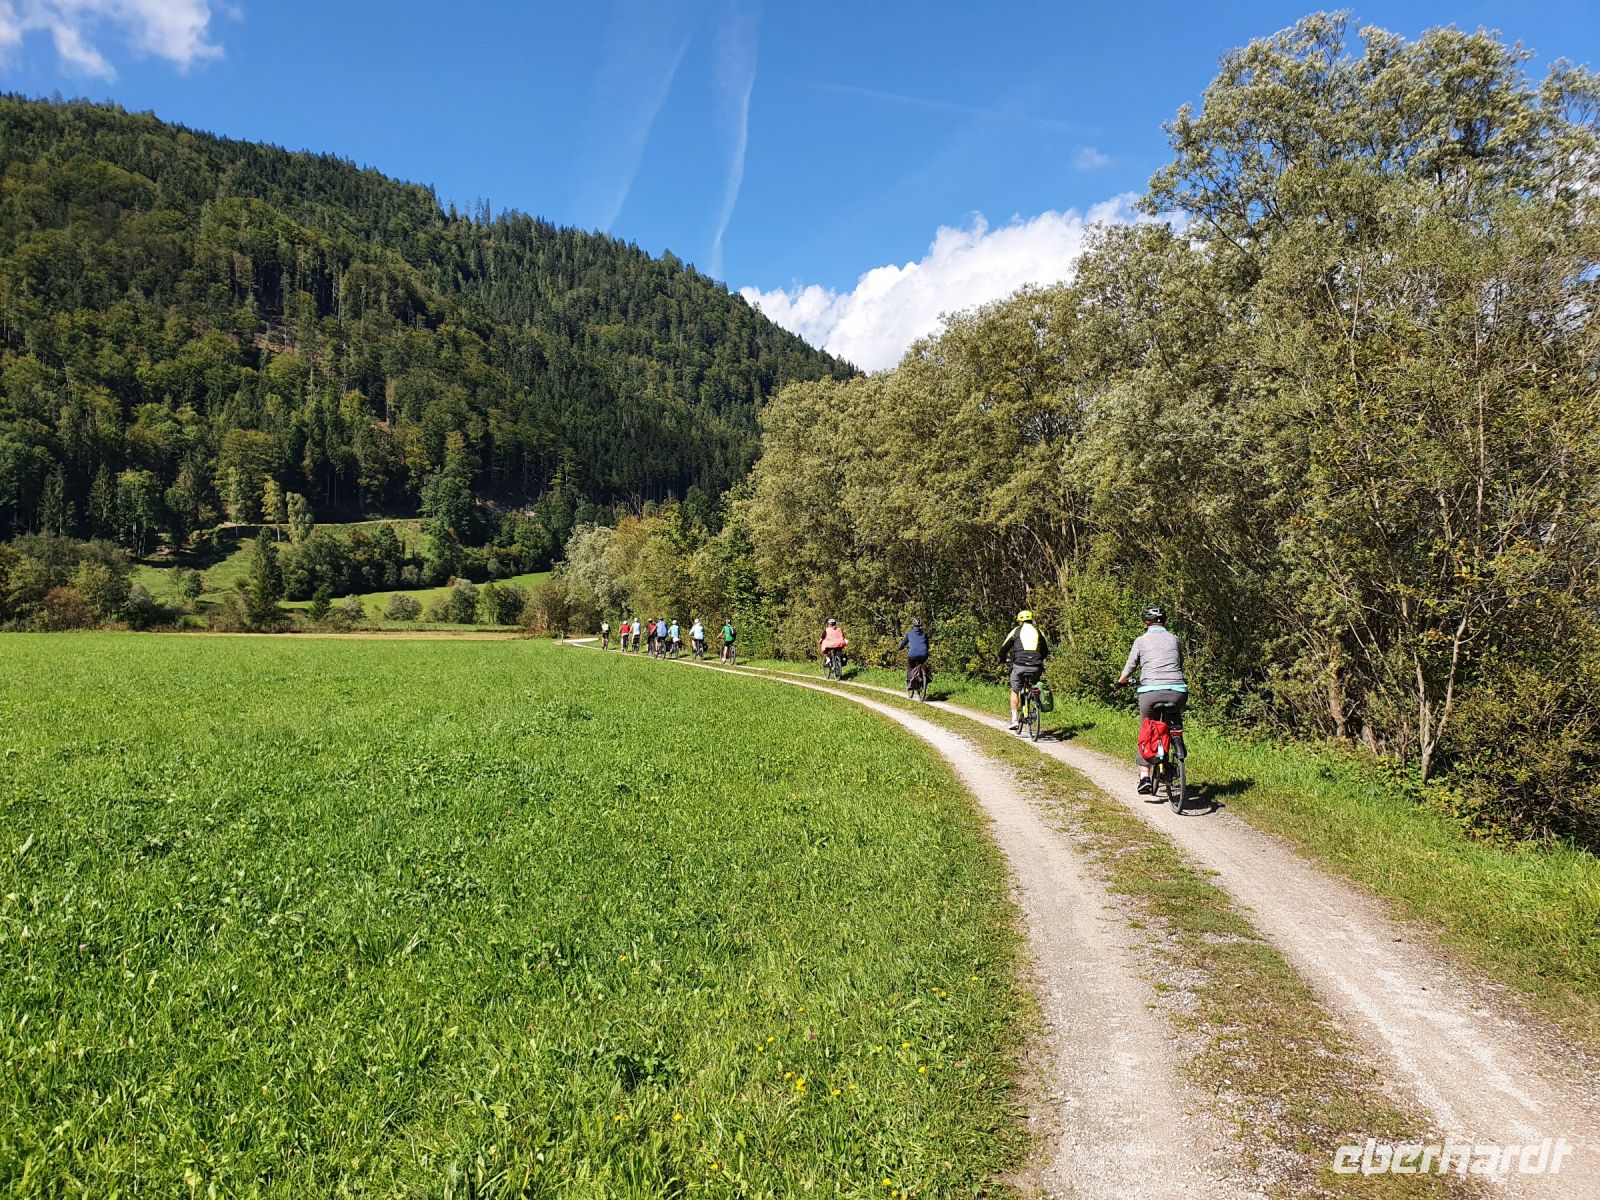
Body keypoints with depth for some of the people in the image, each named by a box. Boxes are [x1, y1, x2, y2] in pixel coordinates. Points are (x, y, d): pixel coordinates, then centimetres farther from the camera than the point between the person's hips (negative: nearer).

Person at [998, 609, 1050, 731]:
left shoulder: (1016, 631, 8)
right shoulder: (1039, 631, 15)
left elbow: (1004, 648, 11)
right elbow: (1046, 651, 22)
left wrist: (1003, 659, 29)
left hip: (1019, 666, -2)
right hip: (1036, 667, 2)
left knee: (1015, 691, 15)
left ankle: (1014, 719, 7)